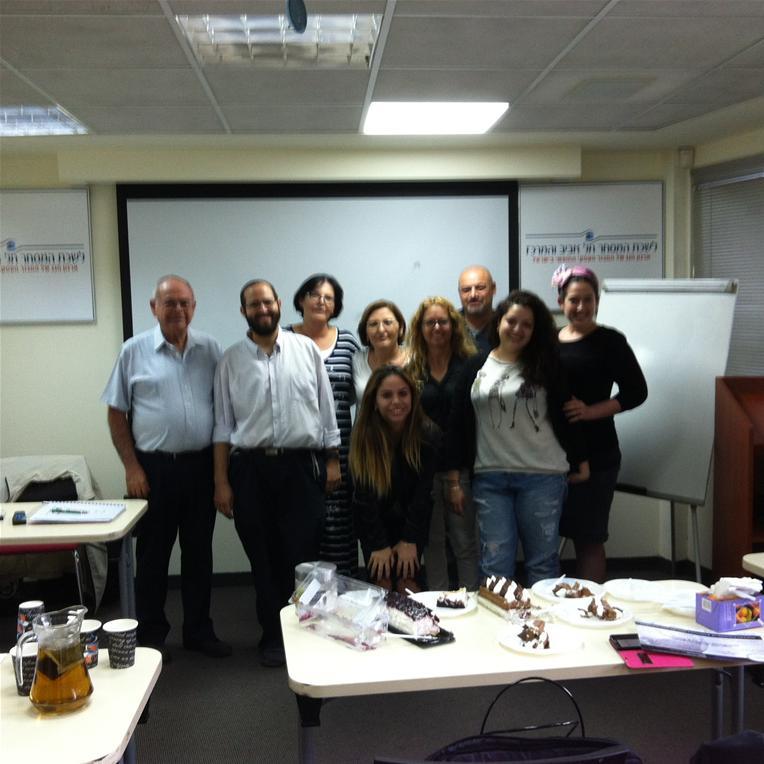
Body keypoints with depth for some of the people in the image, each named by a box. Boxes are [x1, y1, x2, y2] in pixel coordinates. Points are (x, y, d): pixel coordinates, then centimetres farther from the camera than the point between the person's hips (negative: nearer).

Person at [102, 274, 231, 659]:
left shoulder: (211, 349, 3)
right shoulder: (134, 350, -3)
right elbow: (116, 412, -1)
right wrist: (131, 467, -7)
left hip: (201, 465, 2)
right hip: (154, 468, -2)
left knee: (199, 551, 12)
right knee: (153, 553, 8)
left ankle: (198, 630, 26)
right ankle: (150, 635, 22)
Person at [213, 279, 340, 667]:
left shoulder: (306, 349, 4)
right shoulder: (231, 360, 5)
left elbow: (326, 409, 7)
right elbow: (223, 425, 4)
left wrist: (332, 461, 4)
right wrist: (221, 481, 1)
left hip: (302, 466, 0)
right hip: (251, 468, 1)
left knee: (303, 555, 2)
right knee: (263, 558, 8)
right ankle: (273, 635, 23)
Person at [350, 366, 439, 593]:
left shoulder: (426, 434, -16)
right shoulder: (363, 436, -17)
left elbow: (423, 491, -12)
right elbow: (365, 496, -15)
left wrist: (410, 540, -13)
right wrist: (379, 544, -17)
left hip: (411, 520, 0)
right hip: (374, 522, 0)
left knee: (406, 583, -8)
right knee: (382, 584, -7)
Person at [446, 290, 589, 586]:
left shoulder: (545, 366, 3)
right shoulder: (476, 366, 7)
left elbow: (565, 415, 5)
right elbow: (459, 423, 6)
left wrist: (581, 462, 4)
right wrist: (454, 479, 4)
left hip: (543, 476, -1)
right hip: (490, 478, 1)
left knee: (542, 561, 5)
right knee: (495, 563, 2)